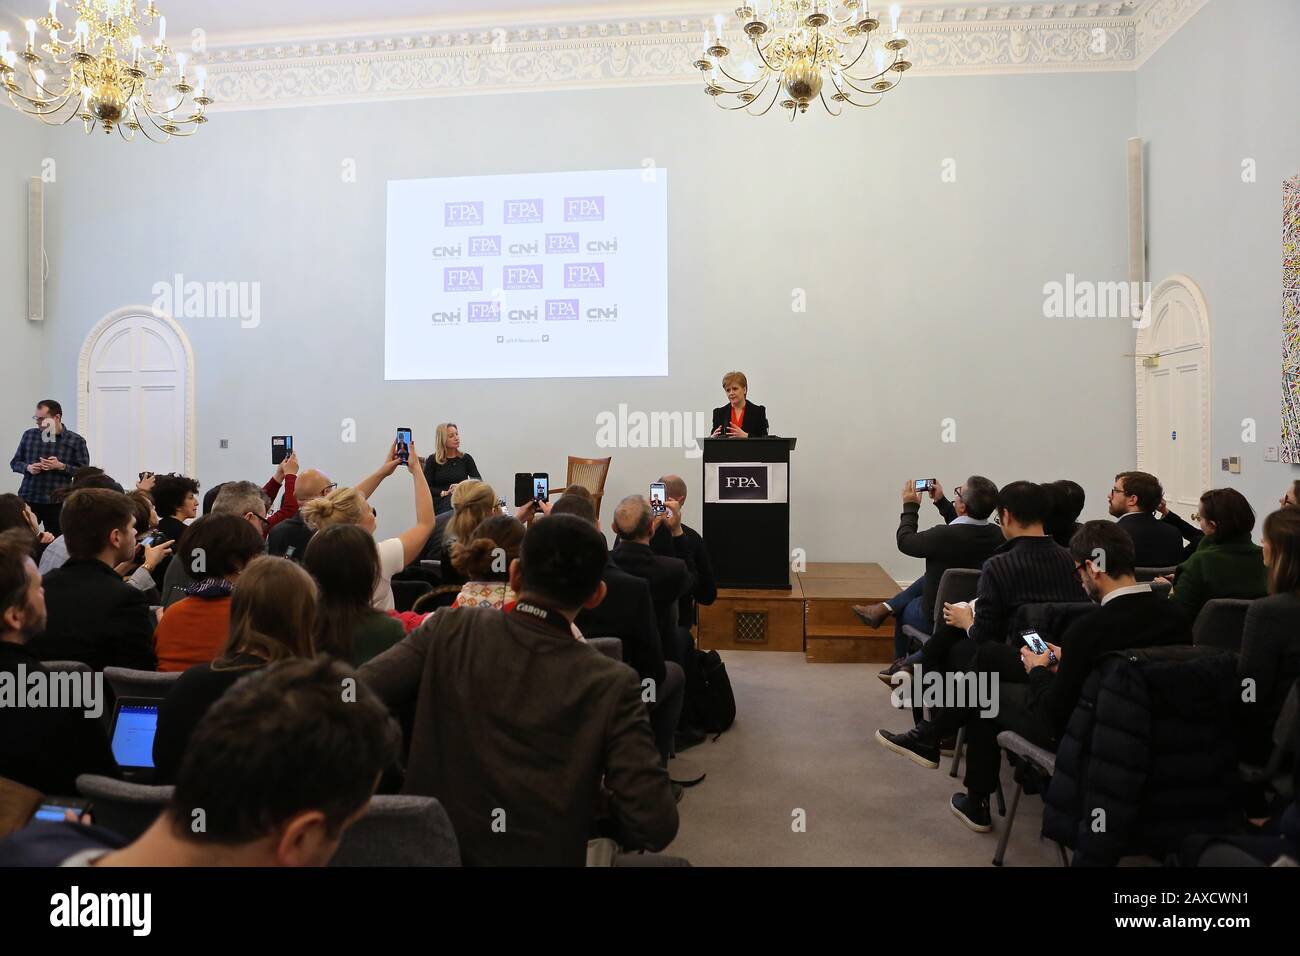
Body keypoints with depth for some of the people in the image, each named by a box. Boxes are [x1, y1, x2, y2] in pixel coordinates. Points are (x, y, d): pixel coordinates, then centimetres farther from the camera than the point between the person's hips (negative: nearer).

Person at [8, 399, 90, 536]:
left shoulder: (76, 441, -2)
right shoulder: (29, 435, 9)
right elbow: (15, 463, 15)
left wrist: (61, 466, -17)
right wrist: (28, 467, -6)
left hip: (57, 503, -3)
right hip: (28, 499, 3)